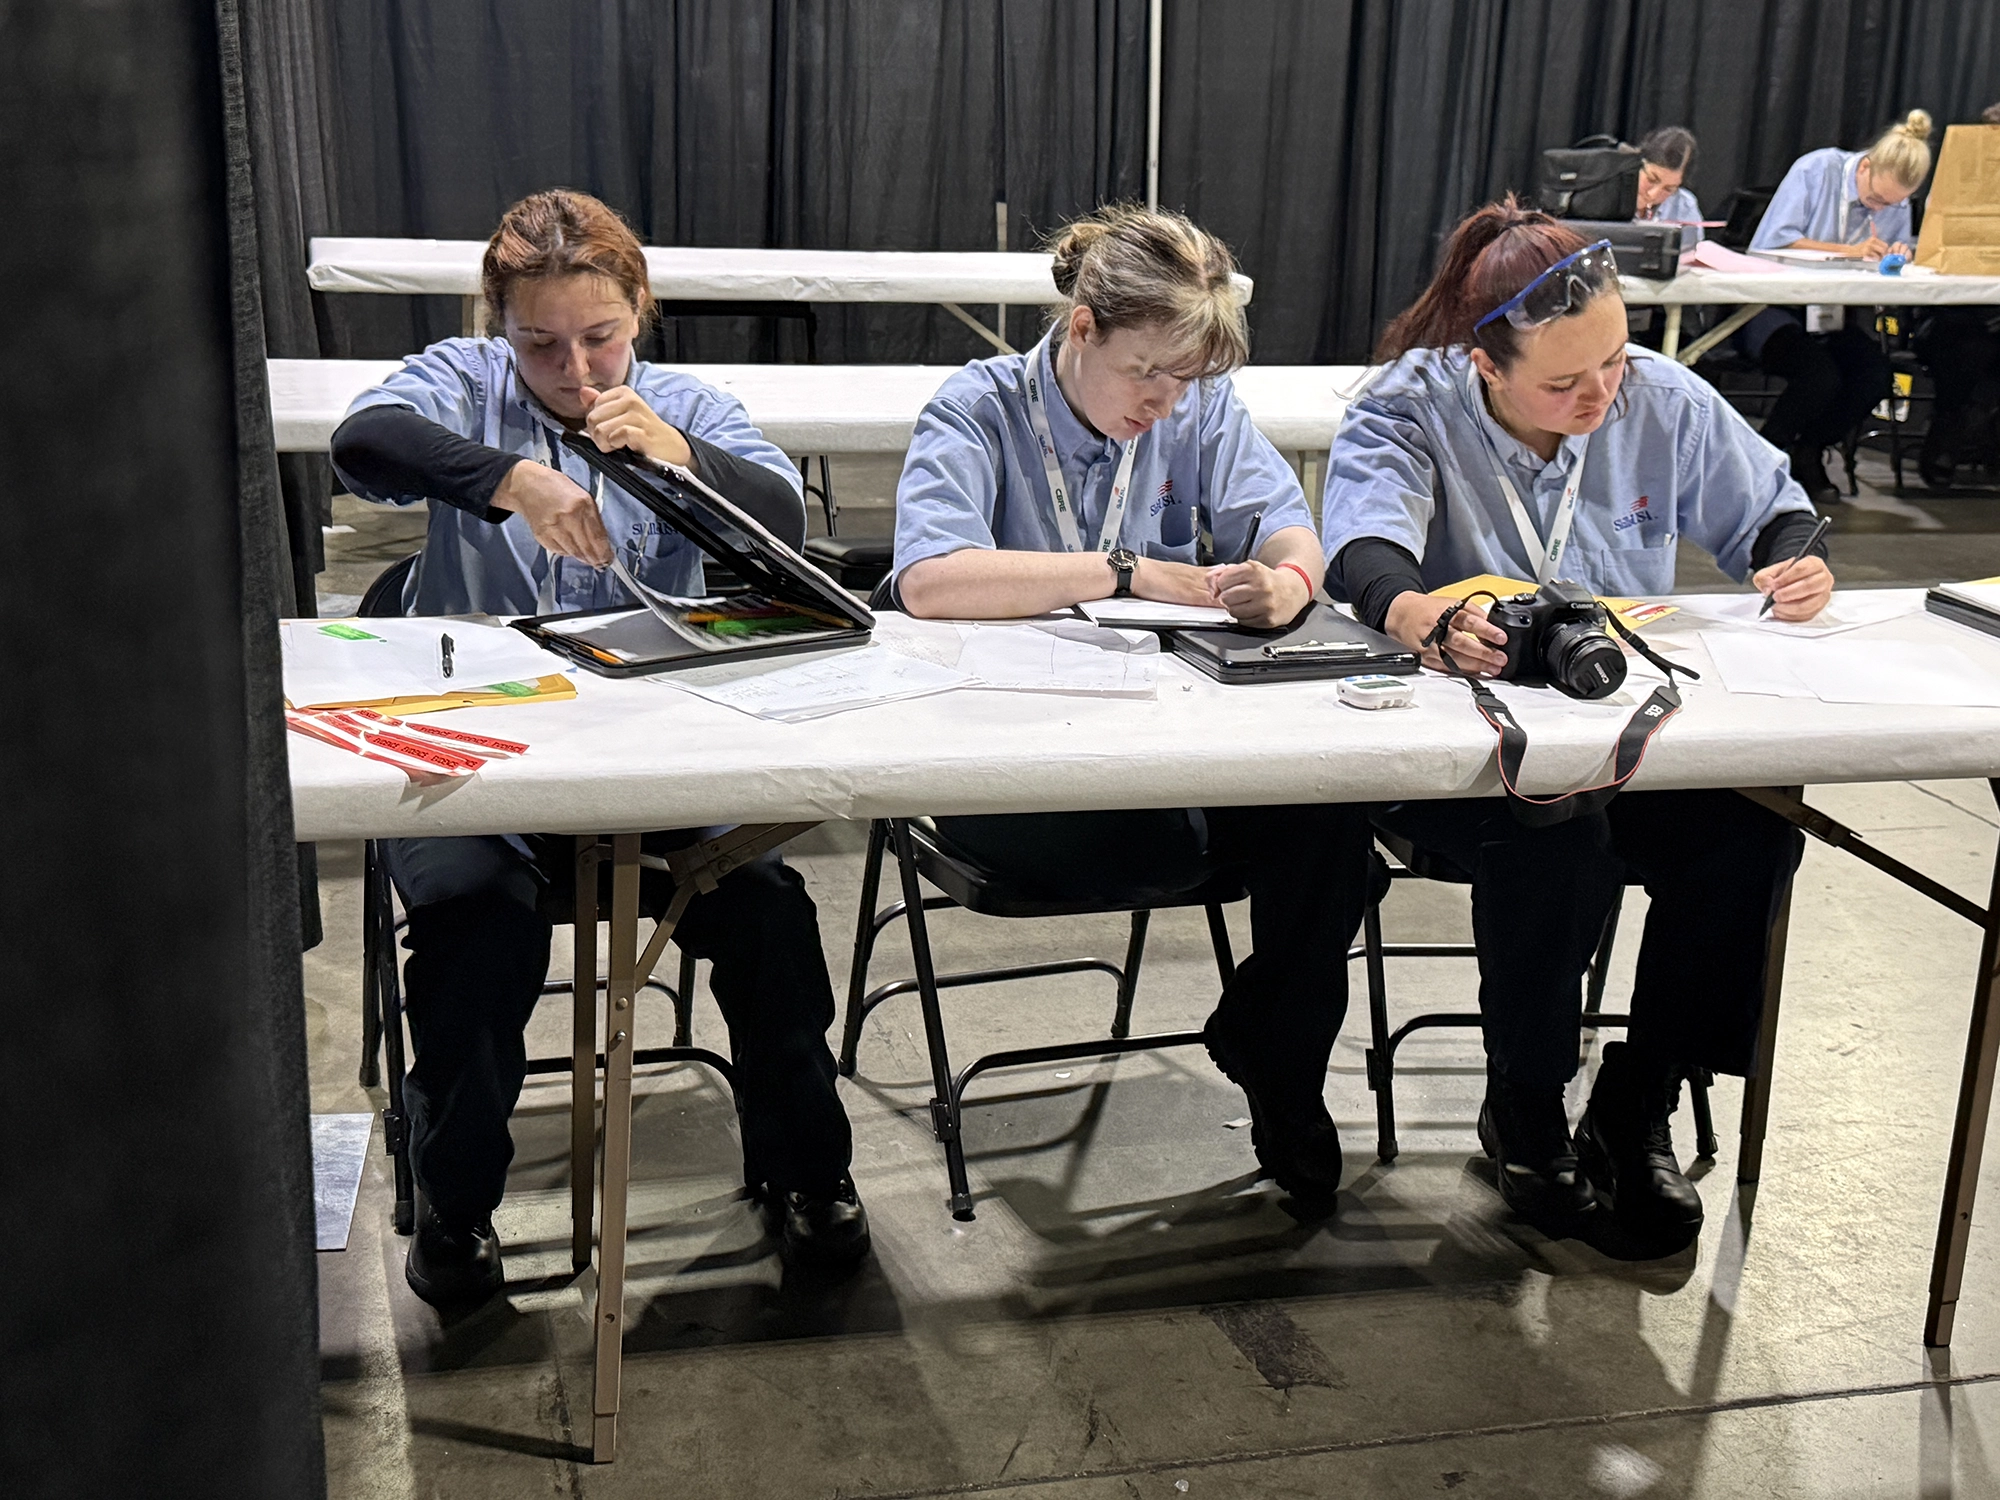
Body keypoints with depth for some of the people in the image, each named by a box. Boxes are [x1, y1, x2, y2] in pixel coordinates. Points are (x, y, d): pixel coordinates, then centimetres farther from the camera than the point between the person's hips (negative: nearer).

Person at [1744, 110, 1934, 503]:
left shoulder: (1898, 204, 5)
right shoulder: (1816, 170, -10)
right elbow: (1774, 241, -17)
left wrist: (1896, 257, -12)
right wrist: (1851, 251, -19)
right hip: (1773, 307, -5)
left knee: (1877, 374, -22)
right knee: (1820, 375, -32)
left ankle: (1808, 454, 2)